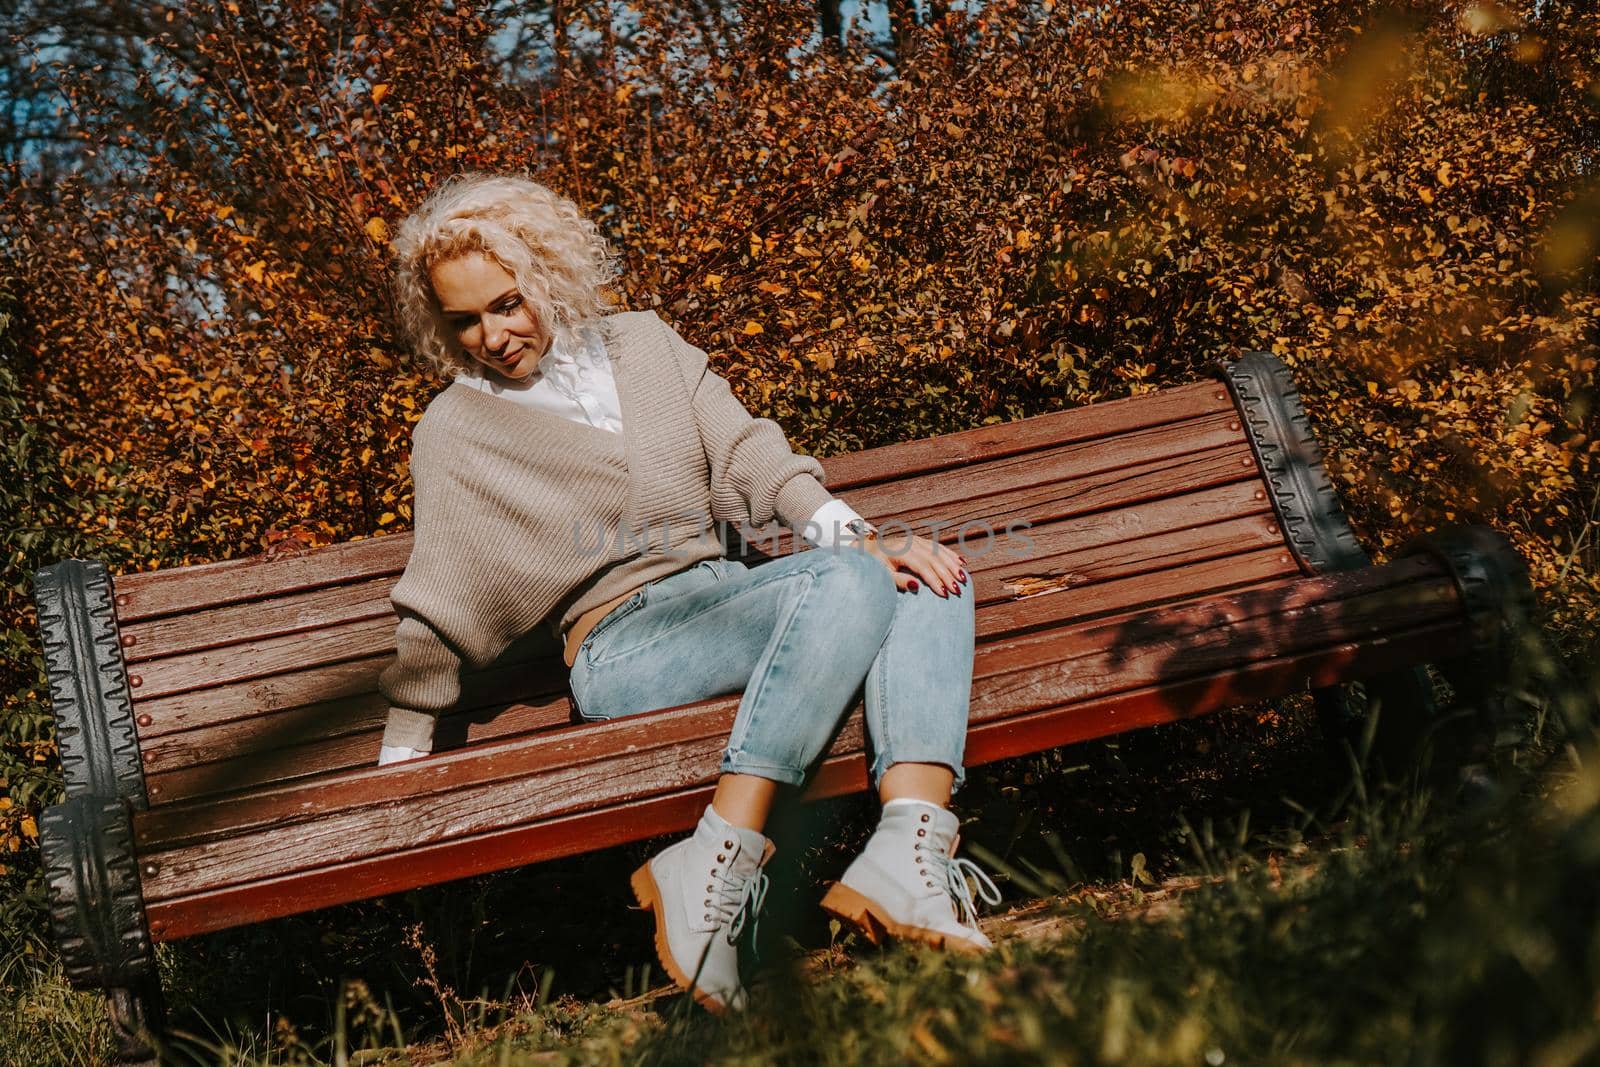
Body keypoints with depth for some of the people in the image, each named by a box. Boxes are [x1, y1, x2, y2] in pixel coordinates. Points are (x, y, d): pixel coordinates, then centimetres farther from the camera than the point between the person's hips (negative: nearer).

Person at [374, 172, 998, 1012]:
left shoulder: (645, 344, 16)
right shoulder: (454, 431, 5)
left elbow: (745, 454, 8)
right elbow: (437, 613, 7)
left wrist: (855, 535, -8)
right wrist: (404, 758, 7)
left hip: (731, 601, 6)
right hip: (622, 647, -6)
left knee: (934, 580, -20)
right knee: (846, 586, -32)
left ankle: (907, 857, -38)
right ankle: (710, 875, -42)